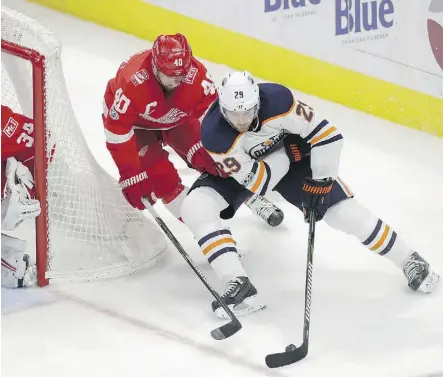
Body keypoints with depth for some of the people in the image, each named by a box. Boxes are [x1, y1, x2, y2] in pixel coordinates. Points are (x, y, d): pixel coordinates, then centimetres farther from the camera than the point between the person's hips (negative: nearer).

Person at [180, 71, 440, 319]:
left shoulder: (278, 101, -35)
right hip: (240, 170, 1)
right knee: (195, 208, -23)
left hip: (290, 158, -1)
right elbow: (256, 182, -30)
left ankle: (409, 261, 12)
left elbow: (328, 136, -26)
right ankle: (238, 284, -24)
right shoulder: (214, 133, -34)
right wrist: (287, 151, -26)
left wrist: (320, 183, -22)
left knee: (346, 212, -9)